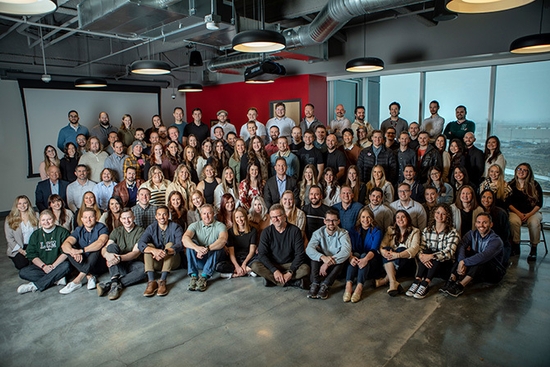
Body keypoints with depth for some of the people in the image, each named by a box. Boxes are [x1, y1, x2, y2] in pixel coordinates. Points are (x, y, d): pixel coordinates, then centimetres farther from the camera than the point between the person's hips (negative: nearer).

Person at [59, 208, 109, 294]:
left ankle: (77, 280, -29)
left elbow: (101, 242, -28)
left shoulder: (101, 228, -7)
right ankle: (90, 276, -24)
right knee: (67, 248, -14)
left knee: (97, 248, -30)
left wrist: (81, 250, -36)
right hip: (82, 263, 4)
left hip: (98, 265, -4)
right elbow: (65, 244, -13)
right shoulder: (79, 230, 5)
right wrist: (73, 252, -35)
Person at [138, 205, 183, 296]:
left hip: (172, 261, -2)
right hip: (156, 262, 2)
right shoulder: (151, 228, -1)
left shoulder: (175, 227, -6)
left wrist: (165, 252, -43)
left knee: (169, 244, -27)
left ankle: (162, 281, -38)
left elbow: (180, 245, -23)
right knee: (149, 246, -22)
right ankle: (151, 282, -36)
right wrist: (154, 250, -40)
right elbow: (140, 244, -19)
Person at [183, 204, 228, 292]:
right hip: (197, 261, 1)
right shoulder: (195, 225, 1)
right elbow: (185, 238, -20)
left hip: (212, 260, -1)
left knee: (218, 245, -28)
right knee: (190, 243, -21)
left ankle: (204, 277, -32)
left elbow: (223, 240, -26)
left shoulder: (220, 226, -4)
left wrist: (207, 248, -41)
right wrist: (197, 248, -40)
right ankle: (194, 276, -27)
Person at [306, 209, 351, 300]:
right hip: (322, 263, 1)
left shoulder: (343, 233, -11)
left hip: (337, 266, -1)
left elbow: (346, 251, -30)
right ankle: (315, 284, -30)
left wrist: (328, 263, -38)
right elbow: (309, 249, -25)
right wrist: (323, 257, -43)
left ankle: (325, 285, -31)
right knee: (315, 252, -25)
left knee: (343, 257, -30)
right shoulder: (318, 233, -7)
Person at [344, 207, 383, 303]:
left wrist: (366, 259, -38)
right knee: (356, 254, -30)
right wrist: (351, 257, -32)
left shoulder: (376, 231, -1)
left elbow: (374, 250, -17)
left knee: (364, 255, -32)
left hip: (372, 261, -1)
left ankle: (359, 287, -45)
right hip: (356, 258, 2)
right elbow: (350, 248, -8)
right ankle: (348, 285, -45)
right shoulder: (354, 230, 6)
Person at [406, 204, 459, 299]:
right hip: (429, 266, 3)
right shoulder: (427, 230, 8)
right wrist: (421, 256, -29)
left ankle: (425, 284, -40)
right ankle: (418, 280, -35)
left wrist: (431, 256, -33)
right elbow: (420, 247, -5)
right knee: (425, 252, -27)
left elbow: (449, 252, -20)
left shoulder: (452, 232, -3)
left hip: (445, 265, -3)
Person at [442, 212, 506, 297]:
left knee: (482, 261, -35)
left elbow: (484, 256, -37)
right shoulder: (472, 234, -2)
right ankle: (452, 280, -30)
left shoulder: (496, 240, -19)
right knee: (464, 253, -19)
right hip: (474, 270, 5)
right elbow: (461, 246, -20)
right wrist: (461, 262, -38)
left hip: (494, 273, -5)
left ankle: (460, 286, -39)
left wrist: (464, 262, -38)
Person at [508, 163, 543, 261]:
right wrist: (518, 213, -12)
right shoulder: (511, 185, 6)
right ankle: (515, 246, -16)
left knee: (534, 223, -33)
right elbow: (508, 202, 2)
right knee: (513, 221, -33)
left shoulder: (534, 185, 4)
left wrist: (529, 214, -13)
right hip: (515, 212, 0)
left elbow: (539, 203, 1)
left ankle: (533, 249, -17)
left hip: (532, 212, 0)